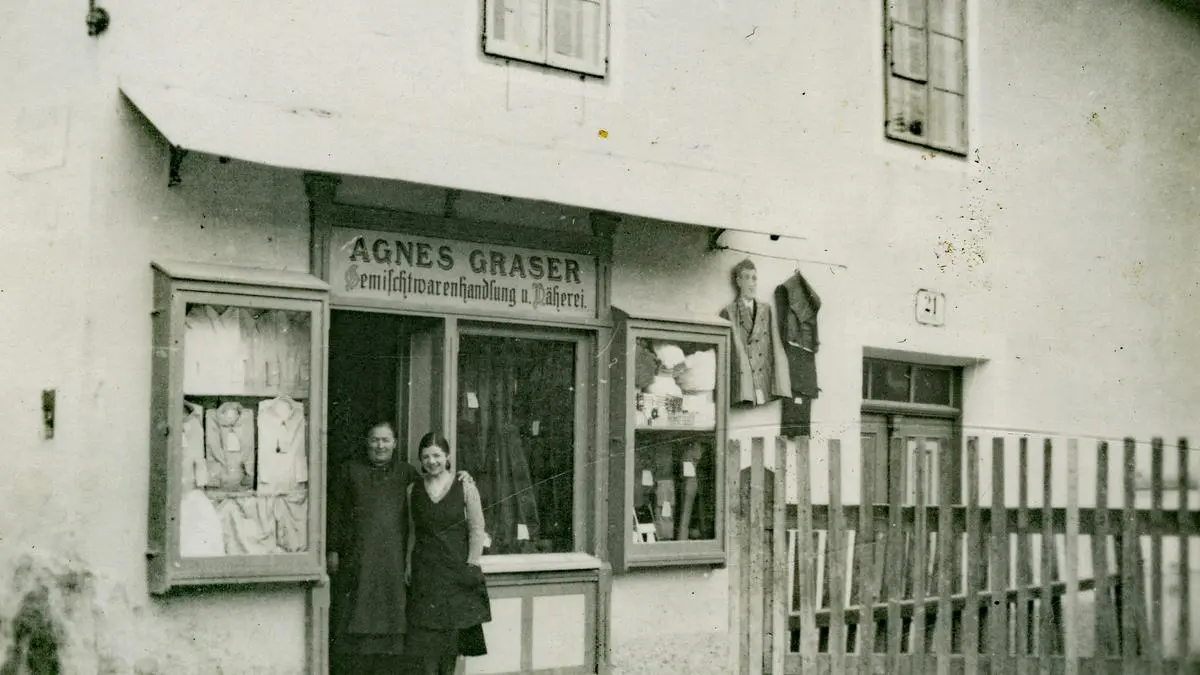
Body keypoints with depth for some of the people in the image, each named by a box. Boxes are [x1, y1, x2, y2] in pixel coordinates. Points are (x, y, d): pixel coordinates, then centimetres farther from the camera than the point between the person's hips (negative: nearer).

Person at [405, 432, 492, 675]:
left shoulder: (465, 488, -2)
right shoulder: (413, 491, 8)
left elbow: (477, 530, -2)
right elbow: (413, 532, 12)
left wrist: (471, 566, -7)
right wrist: (409, 563, 4)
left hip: (457, 571, -2)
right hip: (424, 571, 2)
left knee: (452, 632, 2)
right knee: (425, 634, -3)